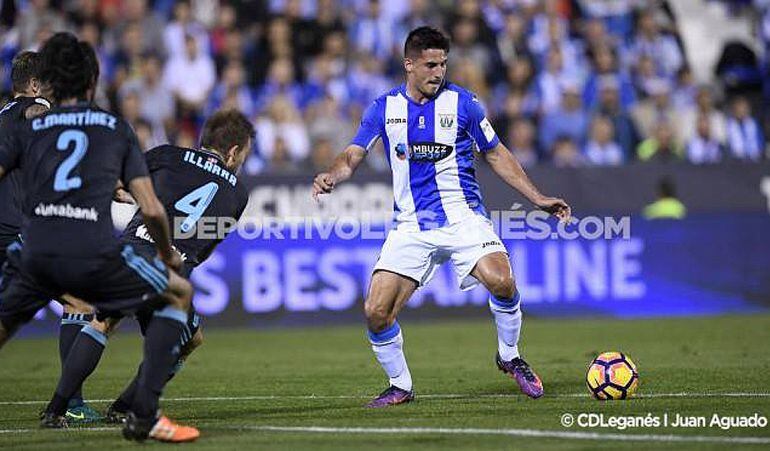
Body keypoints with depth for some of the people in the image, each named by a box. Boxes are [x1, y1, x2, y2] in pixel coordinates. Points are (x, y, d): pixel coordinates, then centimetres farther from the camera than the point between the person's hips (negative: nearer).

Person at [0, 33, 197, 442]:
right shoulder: (117, 129, 17)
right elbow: (151, 210, 11)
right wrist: (168, 255, 29)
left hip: (37, 258, 2)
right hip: (94, 256, -2)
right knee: (180, 294, 18)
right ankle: (143, 415, 7)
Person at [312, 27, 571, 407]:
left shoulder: (462, 103, 0)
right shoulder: (384, 108, 4)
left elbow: (496, 154, 11)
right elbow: (352, 156, 2)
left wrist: (538, 198, 6)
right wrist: (331, 176, -22)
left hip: (462, 216, -2)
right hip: (411, 226, 2)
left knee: (501, 281, -27)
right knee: (376, 312, -11)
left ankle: (509, 357, 0)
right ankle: (400, 386, 13)